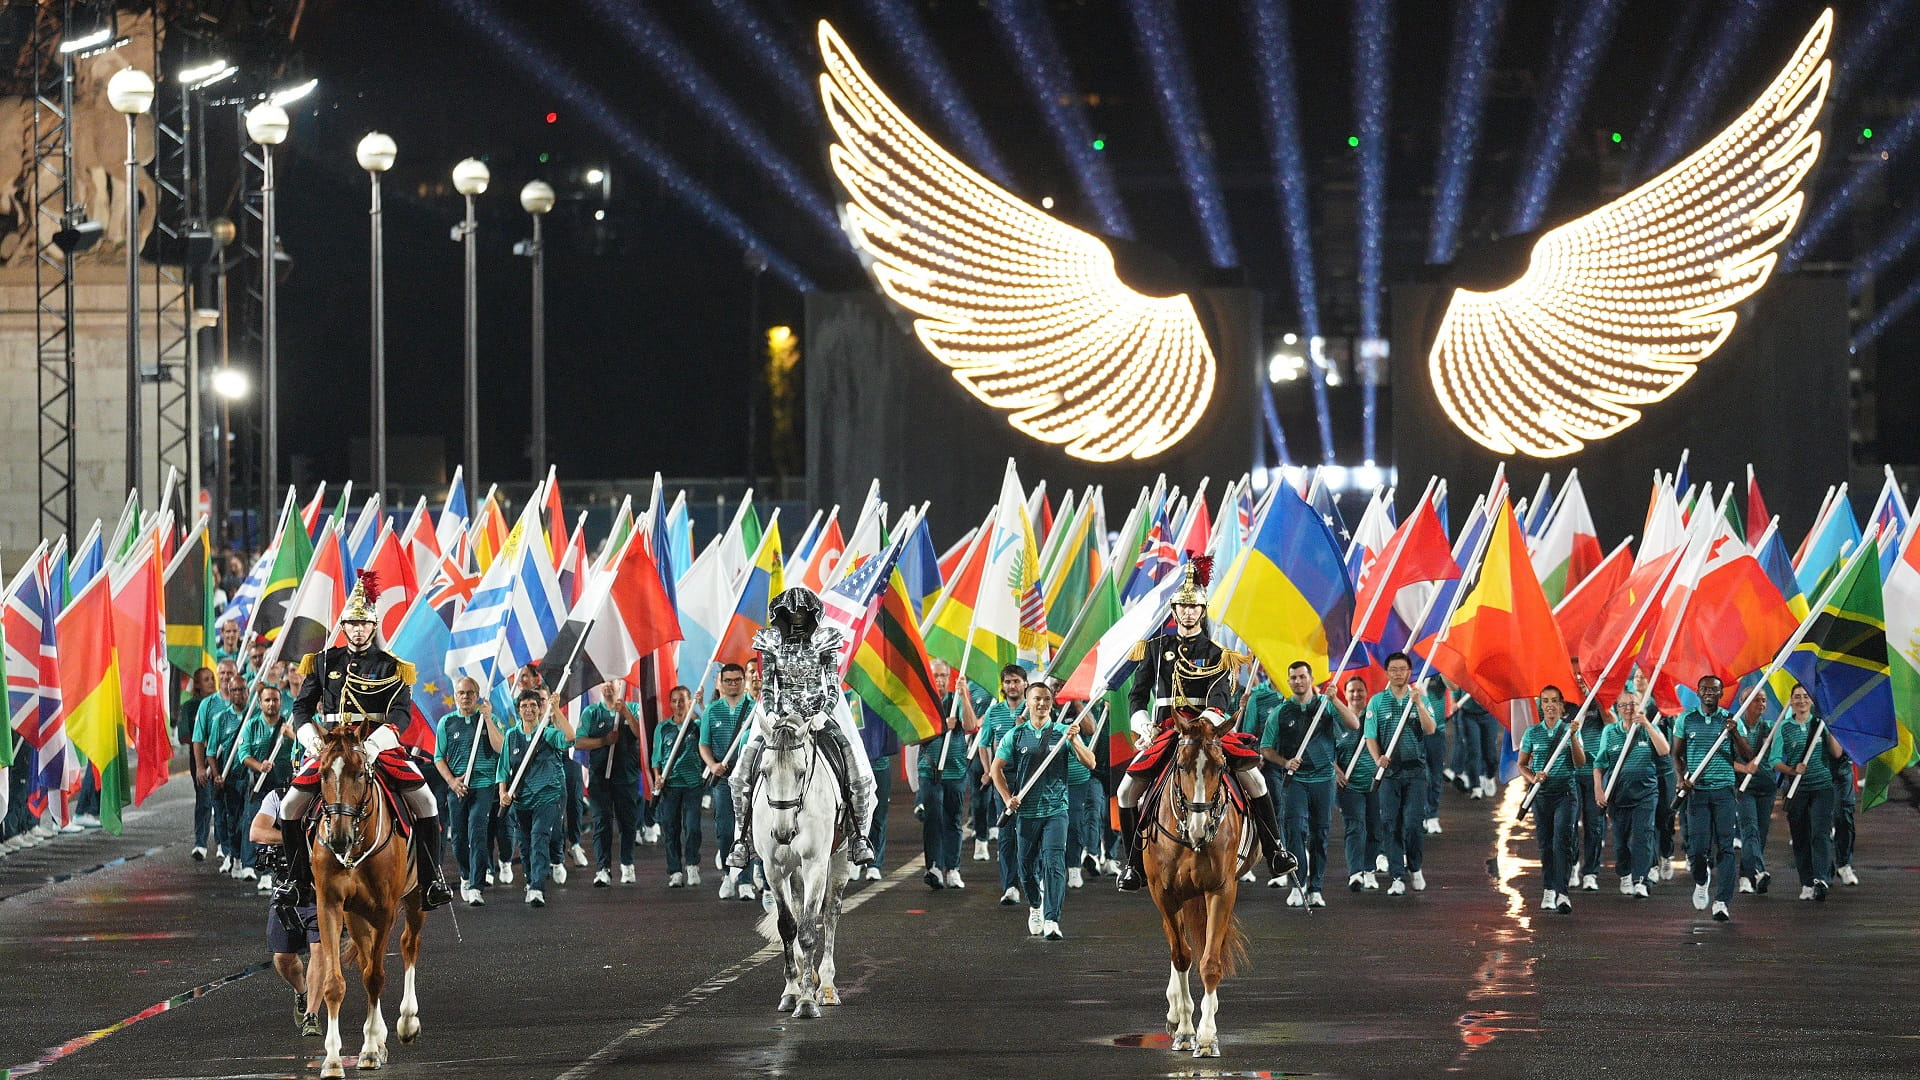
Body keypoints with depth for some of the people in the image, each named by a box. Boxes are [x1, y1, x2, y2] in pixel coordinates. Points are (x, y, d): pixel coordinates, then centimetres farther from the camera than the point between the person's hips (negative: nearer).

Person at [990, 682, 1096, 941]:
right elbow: (997, 768, 11)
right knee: (1027, 864, 12)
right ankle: (1034, 906, 39)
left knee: (1054, 863, -14)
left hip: (1055, 810, -2)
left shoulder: (1063, 732, 1)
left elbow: (1090, 763, -3)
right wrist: (1008, 798, -1)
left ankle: (1051, 920, -17)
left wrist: (1074, 741, -18)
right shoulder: (1016, 735, 5)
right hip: (1026, 810, 2)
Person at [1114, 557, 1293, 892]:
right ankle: (1135, 865, 3)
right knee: (1127, 791, -11)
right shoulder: (1156, 648, 11)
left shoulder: (1216, 654, 6)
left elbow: (1220, 695, -9)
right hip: (1165, 734, 2)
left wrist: (1210, 720, -30)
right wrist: (1143, 726, -6)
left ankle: (1275, 852, -12)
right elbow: (1137, 695, 12)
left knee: (1253, 777, -20)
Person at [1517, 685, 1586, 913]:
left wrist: (1573, 737, -16)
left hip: (1565, 793, -3)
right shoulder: (1532, 733, 7)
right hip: (1541, 795, 3)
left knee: (1562, 839, -17)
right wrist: (1532, 778, -9)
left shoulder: (1569, 730, 3)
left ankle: (1562, 892, -25)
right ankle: (1549, 889, 22)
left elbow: (1580, 763, -4)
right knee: (1545, 843, 9)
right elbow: (1522, 764, 12)